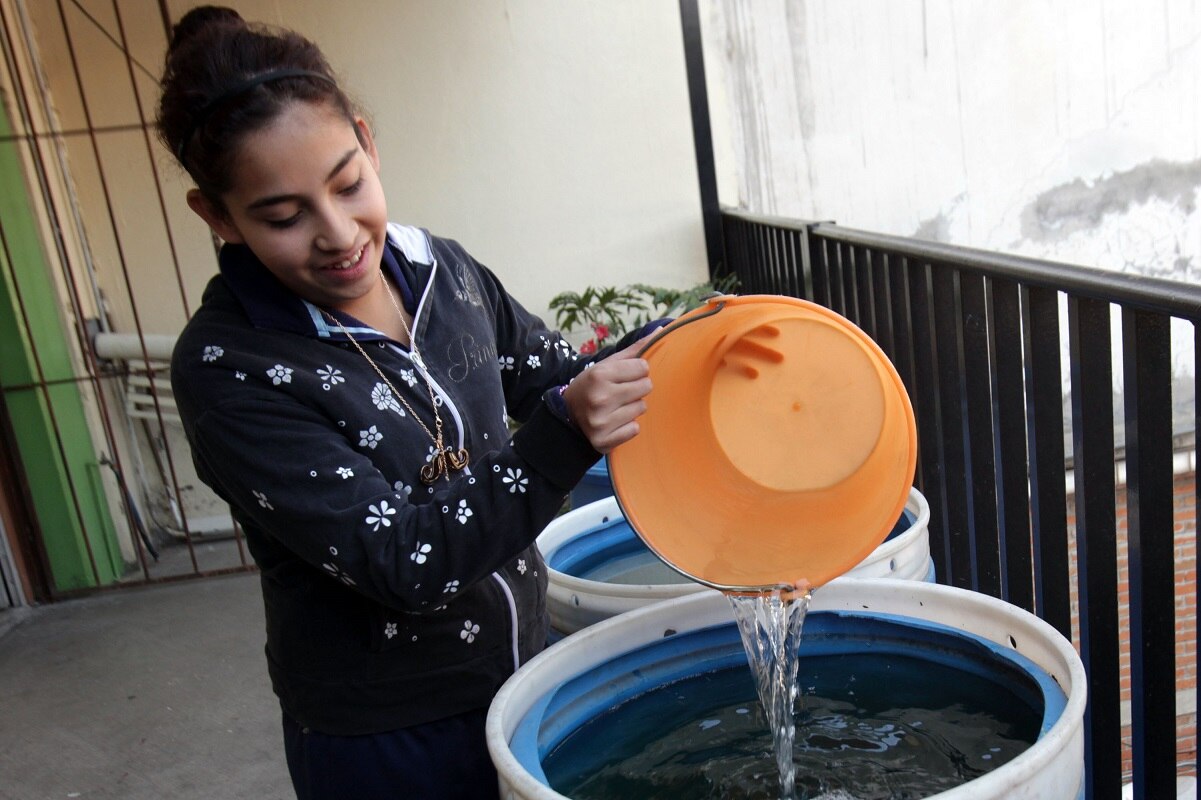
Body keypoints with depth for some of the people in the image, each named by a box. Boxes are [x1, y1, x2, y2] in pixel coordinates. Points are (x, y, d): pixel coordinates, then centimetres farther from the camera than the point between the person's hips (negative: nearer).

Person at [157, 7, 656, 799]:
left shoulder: (444, 271, -6)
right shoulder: (226, 368, -21)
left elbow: (563, 379, 7)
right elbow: (394, 559, -25)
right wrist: (563, 437, -35)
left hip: (527, 671, 5)